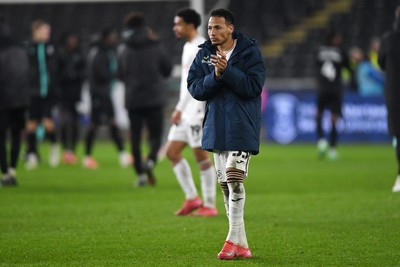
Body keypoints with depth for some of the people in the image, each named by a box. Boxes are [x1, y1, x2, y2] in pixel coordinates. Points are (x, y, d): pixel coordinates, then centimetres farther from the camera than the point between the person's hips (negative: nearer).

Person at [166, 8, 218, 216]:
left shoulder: (200, 47, -14)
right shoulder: (188, 46, 18)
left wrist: (180, 108, -25)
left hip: (197, 110, -10)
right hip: (186, 112, 10)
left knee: (201, 155, -6)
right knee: (172, 152, 7)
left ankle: (209, 205, -1)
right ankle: (192, 198, 12)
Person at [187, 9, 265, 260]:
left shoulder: (249, 51, -6)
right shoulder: (204, 54, 7)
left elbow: (254, 86, -16)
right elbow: (194, 88, 0)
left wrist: (227, 71, -24)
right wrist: (215, 76, -17)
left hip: (242, 126, -6)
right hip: (216, 126, 6)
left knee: (234, 178, -17)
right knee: (225, 184, 7)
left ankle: (234, 239, -13)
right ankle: (241, 246, 13)